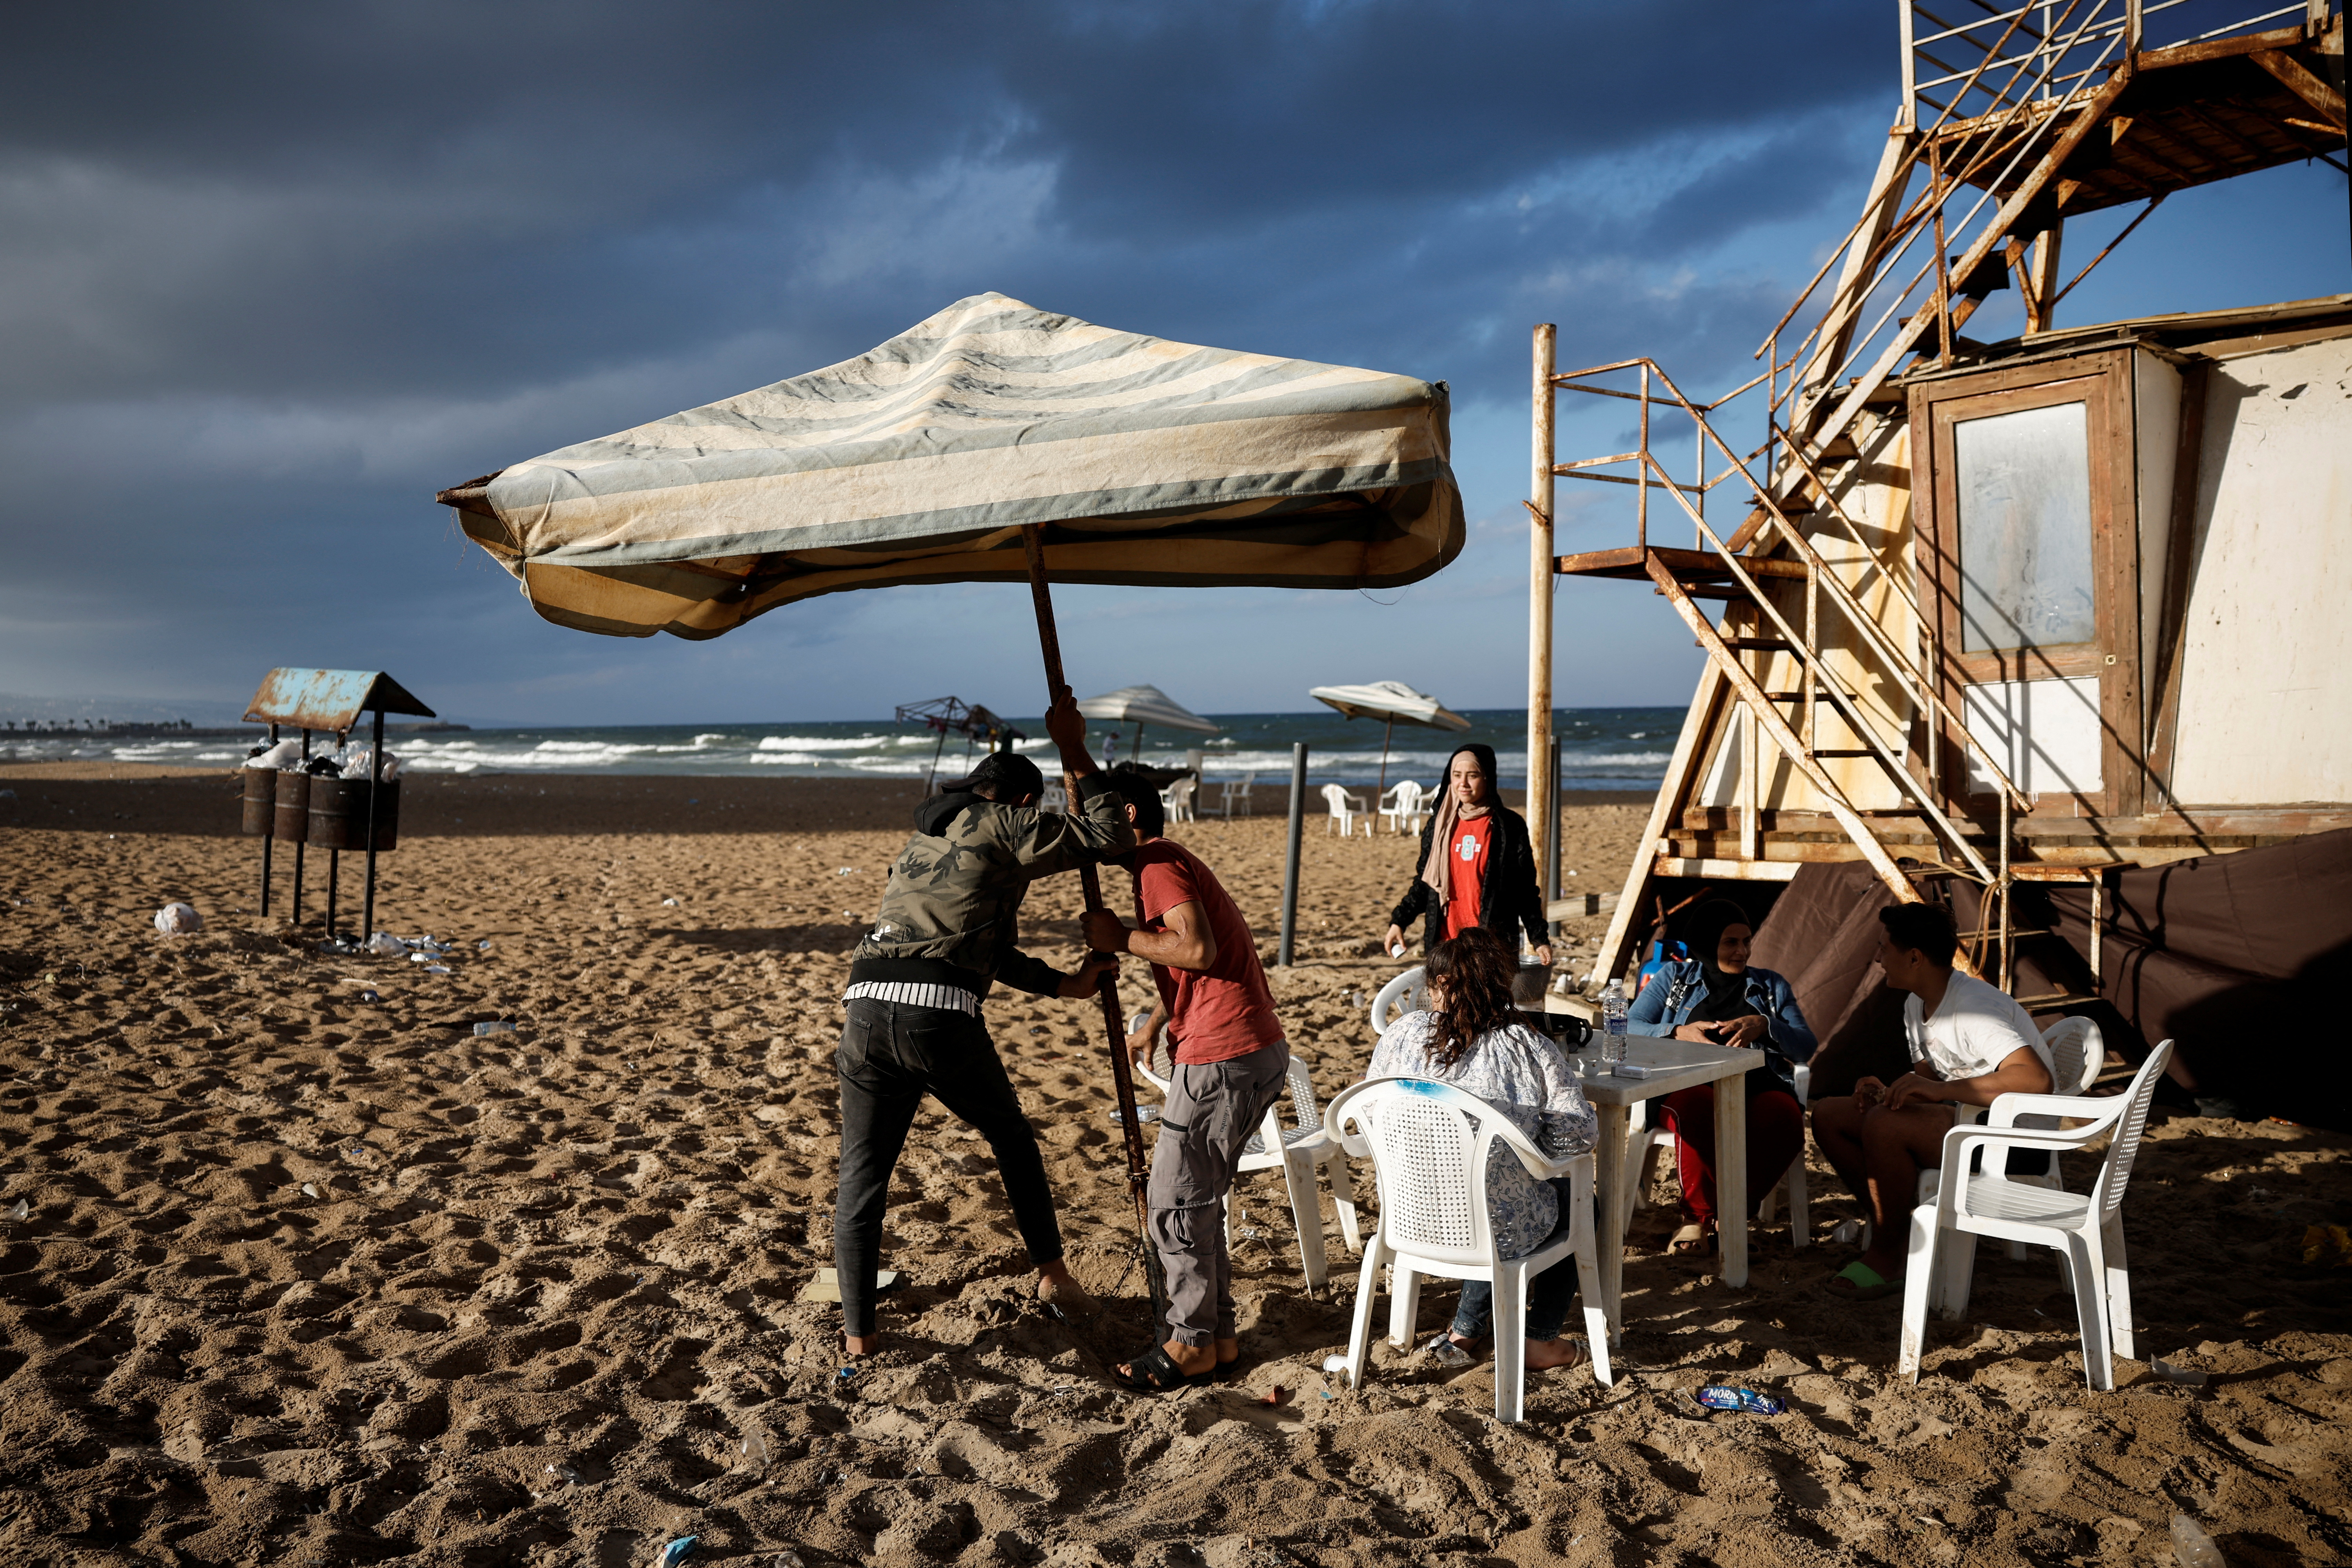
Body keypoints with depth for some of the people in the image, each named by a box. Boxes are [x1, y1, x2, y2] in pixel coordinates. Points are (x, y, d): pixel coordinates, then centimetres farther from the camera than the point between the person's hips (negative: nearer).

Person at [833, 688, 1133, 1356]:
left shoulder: (922, 842, 30)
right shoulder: (1002, 826, 7)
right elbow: (1109, 838, 2)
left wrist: (1064, 983, 28)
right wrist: (1074, 751, 11)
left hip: (867, 1014, 5)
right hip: (942, 1020, -5)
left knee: (862, 1177, 12)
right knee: (1012, 1137, 22)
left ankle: (857, 1332, 11)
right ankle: (1051, 1270, 32)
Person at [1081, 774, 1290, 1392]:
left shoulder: (1158, 861, -10)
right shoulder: (1171, 862, 23)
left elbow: (1197, 950, -24)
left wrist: (1121, 938, -13)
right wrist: (1151, 1027, 36)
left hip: (1223, 1058, -10)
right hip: (1262, 1050, 10)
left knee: (1174, 1201, -1)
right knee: (1197, 1196, 17)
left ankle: (1193, 1345, 9)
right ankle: (1219, 1335, 23)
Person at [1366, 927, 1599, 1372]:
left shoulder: (1401, 1034, -7)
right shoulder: (1531, 1050, -16)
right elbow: (1578, 1135, -16)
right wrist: (1529, 1137, 4)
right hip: (1500, 1229, -4)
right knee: (1575, 1201, 28)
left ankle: (1464, 1331, 35)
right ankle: (1540, 1341, 33)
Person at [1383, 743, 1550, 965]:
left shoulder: (1509, 827, 1)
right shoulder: (1439, 826, 10)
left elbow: (1526, 890, 4)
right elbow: (1423, 883, 17)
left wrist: (1539, 938, 1)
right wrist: (1399, 921, 8)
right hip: (1444, 942, 3)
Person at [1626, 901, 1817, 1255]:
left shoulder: (1772, 986, 25)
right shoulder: (1675, 977, 20)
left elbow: (1805, 1047, 13)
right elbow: (1629, 1029, 10)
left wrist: (1764, 1025, -7)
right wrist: (1678, 1033, -8)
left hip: (1758, 1090, 2)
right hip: (1690, 1088, -2)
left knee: (1785, 1119, -36)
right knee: (1697, 1109, -41)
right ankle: (1700, 1215, -18)